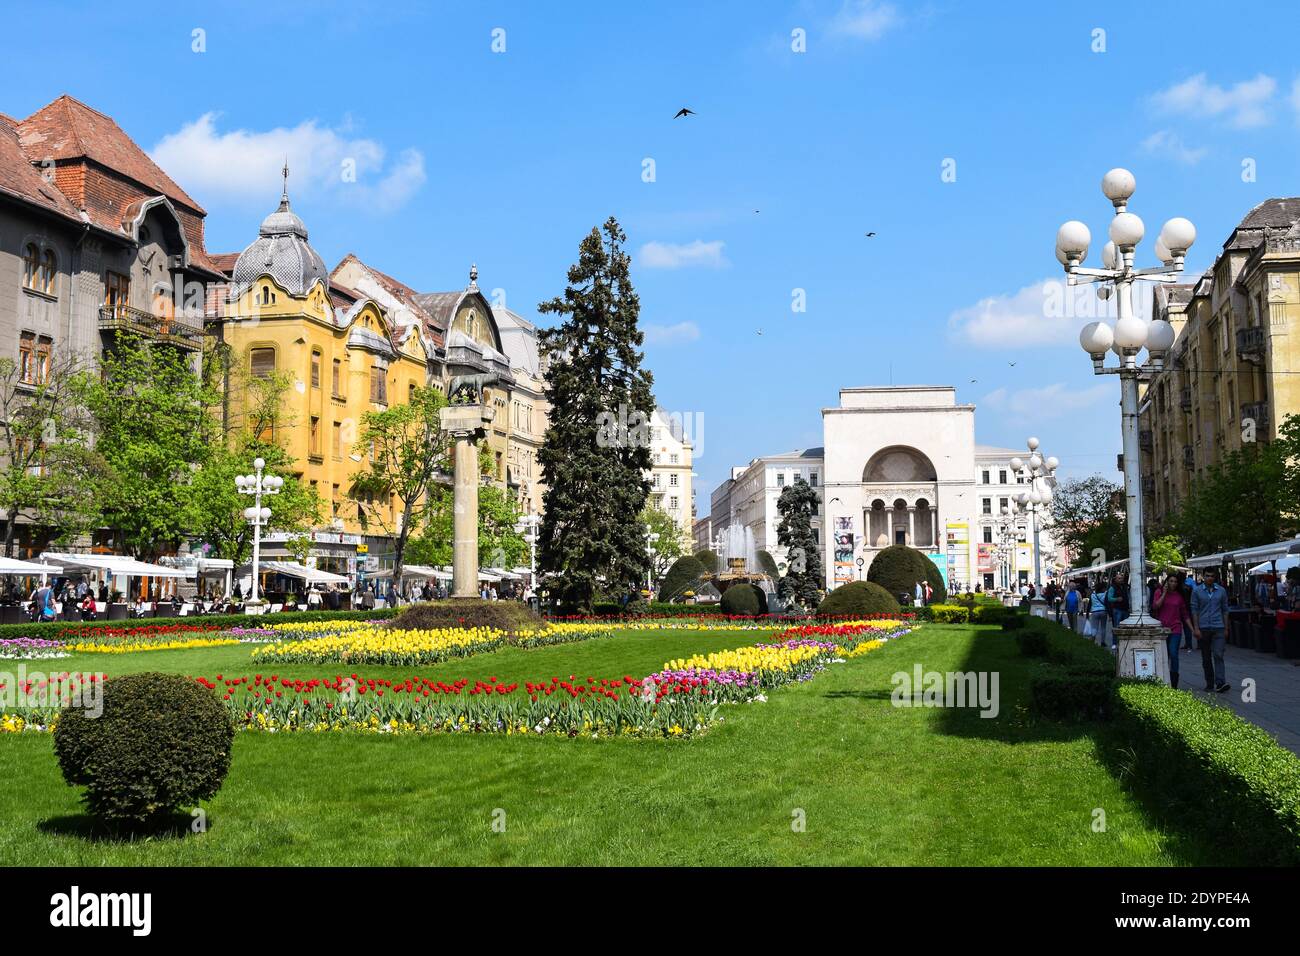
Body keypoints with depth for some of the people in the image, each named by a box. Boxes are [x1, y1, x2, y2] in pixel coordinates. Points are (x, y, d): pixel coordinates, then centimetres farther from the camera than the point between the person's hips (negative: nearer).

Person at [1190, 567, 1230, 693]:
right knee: (1206, 658, 7)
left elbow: (1225, 610, 12)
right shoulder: (1197, 591, 2)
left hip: (1218, 627, 0)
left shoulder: (1221, 591, 7)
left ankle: (1220, 683, -20)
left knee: (1218, 655, -13)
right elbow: (1194, 610, 1)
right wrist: (1196, 628, -6)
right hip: (1203, 628, 0)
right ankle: (1209, 683, 16)